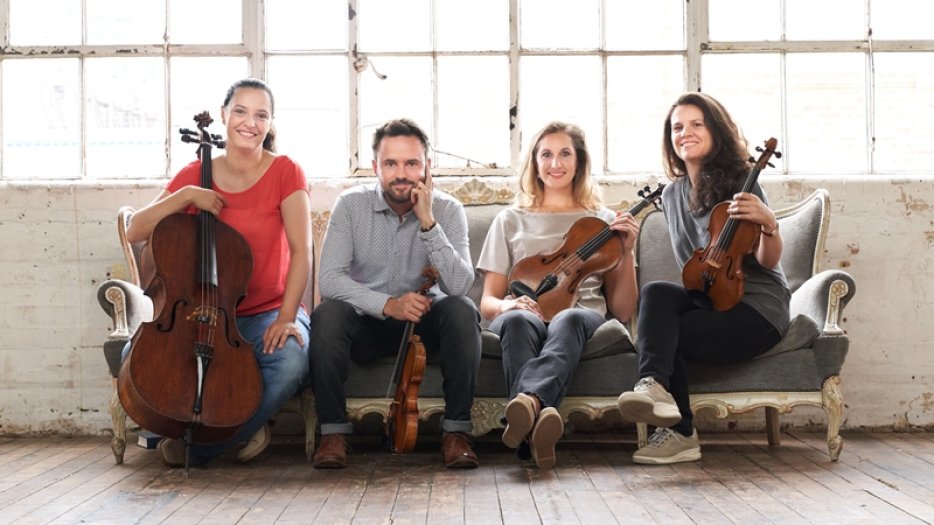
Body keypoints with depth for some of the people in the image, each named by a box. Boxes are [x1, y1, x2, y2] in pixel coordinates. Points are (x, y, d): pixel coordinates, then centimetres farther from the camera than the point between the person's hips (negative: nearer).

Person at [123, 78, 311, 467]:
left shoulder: (285, 172, -3)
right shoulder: (195, 175, 6)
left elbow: (301, 250, -11)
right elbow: (135, 232, -1)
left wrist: (286, 317, -22)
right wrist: (184, 196, -15)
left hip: (270, 312, -2)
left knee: (291, 362, -36)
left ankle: (199, 447, -14)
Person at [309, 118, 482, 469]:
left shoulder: (448, 210, -9)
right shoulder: (351, 205, -10)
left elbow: (459, 286, -22)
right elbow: (329, 278, -19)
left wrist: (428, 222, -29)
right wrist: (387, 304, -32)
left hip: (424, 323, 1)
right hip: (367, 325, 0)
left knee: (462, 311, -29)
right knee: (327, 314, -30)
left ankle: (456, 430, -18)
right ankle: (333, 431, -16)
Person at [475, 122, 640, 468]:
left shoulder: (603, 222, 20)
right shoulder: (511, 221, 21)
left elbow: (622, 311, 14)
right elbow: (488, 302, 14)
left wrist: (627, 252, -2)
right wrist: (506, 305, -11)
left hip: (583, 316, 0)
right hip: (525, 315, 0)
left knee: (569, 320, -38)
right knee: (517, 321, -38)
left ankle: (528, 399, -64)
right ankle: (537, 417, -62)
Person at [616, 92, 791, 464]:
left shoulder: (739, 182, -8)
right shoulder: (672, 195, 10)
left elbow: (767, 261, -15)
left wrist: (768, 224, -33)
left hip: (757, 306, -5)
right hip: (707, 300, 5)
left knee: (669, 333, -27)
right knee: (656, 292, -26)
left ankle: (679, 433, -23)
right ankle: (656, 387, -41)